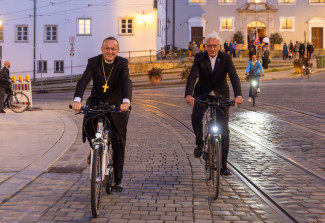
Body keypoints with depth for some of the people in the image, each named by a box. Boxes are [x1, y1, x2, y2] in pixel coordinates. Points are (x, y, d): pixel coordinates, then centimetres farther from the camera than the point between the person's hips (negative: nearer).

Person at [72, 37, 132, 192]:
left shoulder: (122, 63, -13)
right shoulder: (93, 62, -10)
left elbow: (127, 82, -29)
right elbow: (83, 81, -24)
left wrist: (126, 101, -48)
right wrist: (77, 100, -42)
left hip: (116, 104, 0)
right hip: (97, 100, 1)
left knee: (118, 141, -2)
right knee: (88, 121, -31)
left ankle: (118, 179, 9)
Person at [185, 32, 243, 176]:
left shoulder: (226, 58, -10)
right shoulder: (199, 58, -9)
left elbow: (234, 77, -21)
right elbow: (192, 77, -21)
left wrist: (238, 95, -38)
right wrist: (188, 94, -39)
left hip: (221, 95, 0)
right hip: (202, 94, 0)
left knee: (224, 129, -4)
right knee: (196, 116, -30)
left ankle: (223, 165, 4)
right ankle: (199, 143, -2)